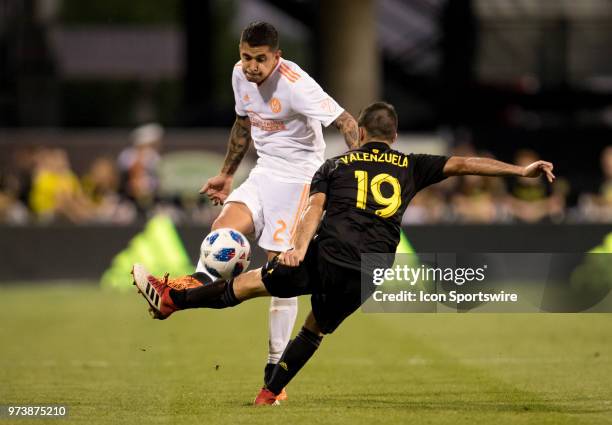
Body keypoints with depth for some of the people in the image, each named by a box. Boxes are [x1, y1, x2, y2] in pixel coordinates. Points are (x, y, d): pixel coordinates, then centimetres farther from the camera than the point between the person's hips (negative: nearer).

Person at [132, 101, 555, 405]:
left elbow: (315, 208, -1)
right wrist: (521, 170, 12)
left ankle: (170, 299, 15)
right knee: (317, 327, 23)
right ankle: (268, 395, 24)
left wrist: (299, 250, -16)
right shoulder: (410, 167, 17)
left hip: (326, 255, -2)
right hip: (367, 275, 2)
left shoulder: (336, 165, 15)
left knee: (253, 281, 13)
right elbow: (462, 164, 12)